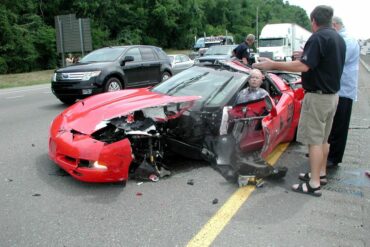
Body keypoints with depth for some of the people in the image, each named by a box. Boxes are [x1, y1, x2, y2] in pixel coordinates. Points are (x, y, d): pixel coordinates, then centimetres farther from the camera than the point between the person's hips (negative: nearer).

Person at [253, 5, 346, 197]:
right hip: (332, 94, 9)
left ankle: (314, 184, 1)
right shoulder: (338, 38, 11)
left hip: (318, 96, -9)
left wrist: (273, 65, -24)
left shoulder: (318, 37, -17)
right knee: (323, 138, 17)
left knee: (314, 140, -4)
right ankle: (320, 174, 28)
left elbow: (304, 66, -26)